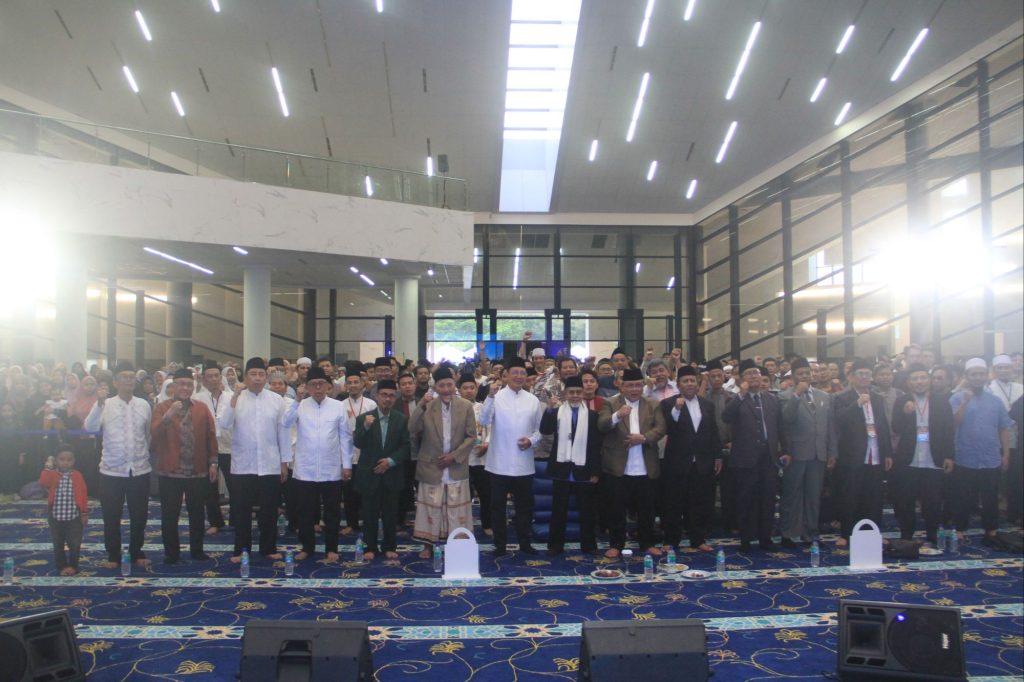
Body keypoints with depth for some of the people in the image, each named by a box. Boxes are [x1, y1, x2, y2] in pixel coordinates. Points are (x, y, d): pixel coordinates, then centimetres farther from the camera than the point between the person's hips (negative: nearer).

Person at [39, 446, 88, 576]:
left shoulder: (77, 476, -2)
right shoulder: (52, 475, -4)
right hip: (56, 517, 1)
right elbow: (43, 482, -27)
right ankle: (62, 567, 25)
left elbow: (83, 495, 1)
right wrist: (48, 467, -23)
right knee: (58, 544, 12)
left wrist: (84, 513, 1)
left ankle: (73, 566, 20)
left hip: (74, 517, 0)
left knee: (75, 544, 2)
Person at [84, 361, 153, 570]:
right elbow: (90, 427, -18)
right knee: (111, 517, 7)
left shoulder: (144, 405, 4)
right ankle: (113, 555, 22)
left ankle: (136, 553, 25)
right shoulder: (105, 405, -2)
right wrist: (99, 403, -29)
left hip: (140, 470, 1)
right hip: (112, 471, -1)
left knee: (139, 516, 9)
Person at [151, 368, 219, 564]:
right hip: (170, 472, -1)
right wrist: (169, 415, -25)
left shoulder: (202, 408, 6)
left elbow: (211, 436, 6)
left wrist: (213, 462, 3)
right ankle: (171, 552, 17)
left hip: (198, 472, 1)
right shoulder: (162, 408, 1)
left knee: (197, 513, 9)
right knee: (170, 514, 5)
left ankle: (197, 549, 21)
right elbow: (154, 435, -12)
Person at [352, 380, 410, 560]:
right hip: (369, 474, -1)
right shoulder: (363, 418, -2)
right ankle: (370, 547, 17)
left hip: (392, 474, 1)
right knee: (369, 514, 5)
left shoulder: (402, 419, 2)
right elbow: (357, 444, -11)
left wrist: (391, 461, -13)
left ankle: (389, 546, 22)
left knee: (391, 514, 8)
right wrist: (365, 427, -29)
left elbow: (406, 446, 1)